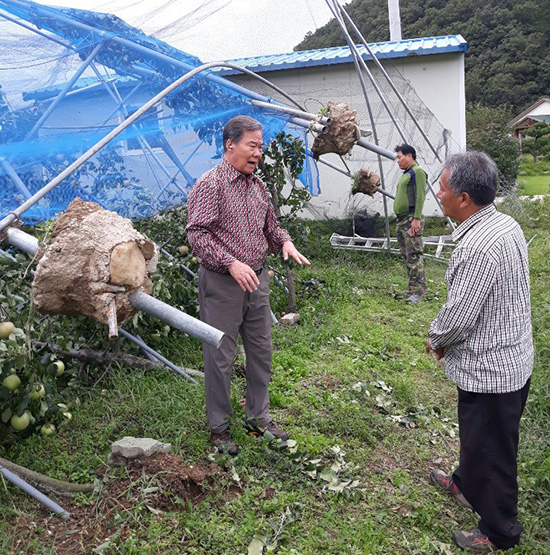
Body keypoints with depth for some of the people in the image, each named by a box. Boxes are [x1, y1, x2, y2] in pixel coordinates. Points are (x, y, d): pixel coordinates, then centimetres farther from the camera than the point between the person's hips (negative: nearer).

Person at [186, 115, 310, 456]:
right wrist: (231, 264, -27)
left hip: (257, 279, 7)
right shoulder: (210, 184, -10)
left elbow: (270, 227, 21)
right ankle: (219, 428, 19)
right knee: (221, 357, 2)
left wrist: (285, 242, -1)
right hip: (222, 283, -7)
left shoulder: (258, 185, 12)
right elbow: (197, 235, -17)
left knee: (262, 351, 14)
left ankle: (258, 417, 31)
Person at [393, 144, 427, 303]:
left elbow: (420, 196, -15)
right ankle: (413, 287, 16)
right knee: (406, 255, 10)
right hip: (401, 220, 10)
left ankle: (418, 290, -11)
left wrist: (416, 218, -22)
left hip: (411, 220, -10)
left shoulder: (417, 171, -6)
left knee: (414, 256, -11)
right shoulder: (405, 174, 23)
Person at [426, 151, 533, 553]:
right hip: (514, 358, 9)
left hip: (489, 371, -9)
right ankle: (467, 485, 53)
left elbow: (458, 315, -25)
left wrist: (436, 339, -4)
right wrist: (445, 338, 12)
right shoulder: (507, 224, 1)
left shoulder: (477, 248, -30)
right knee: (478, 436, 29)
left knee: (490, 450, 11)